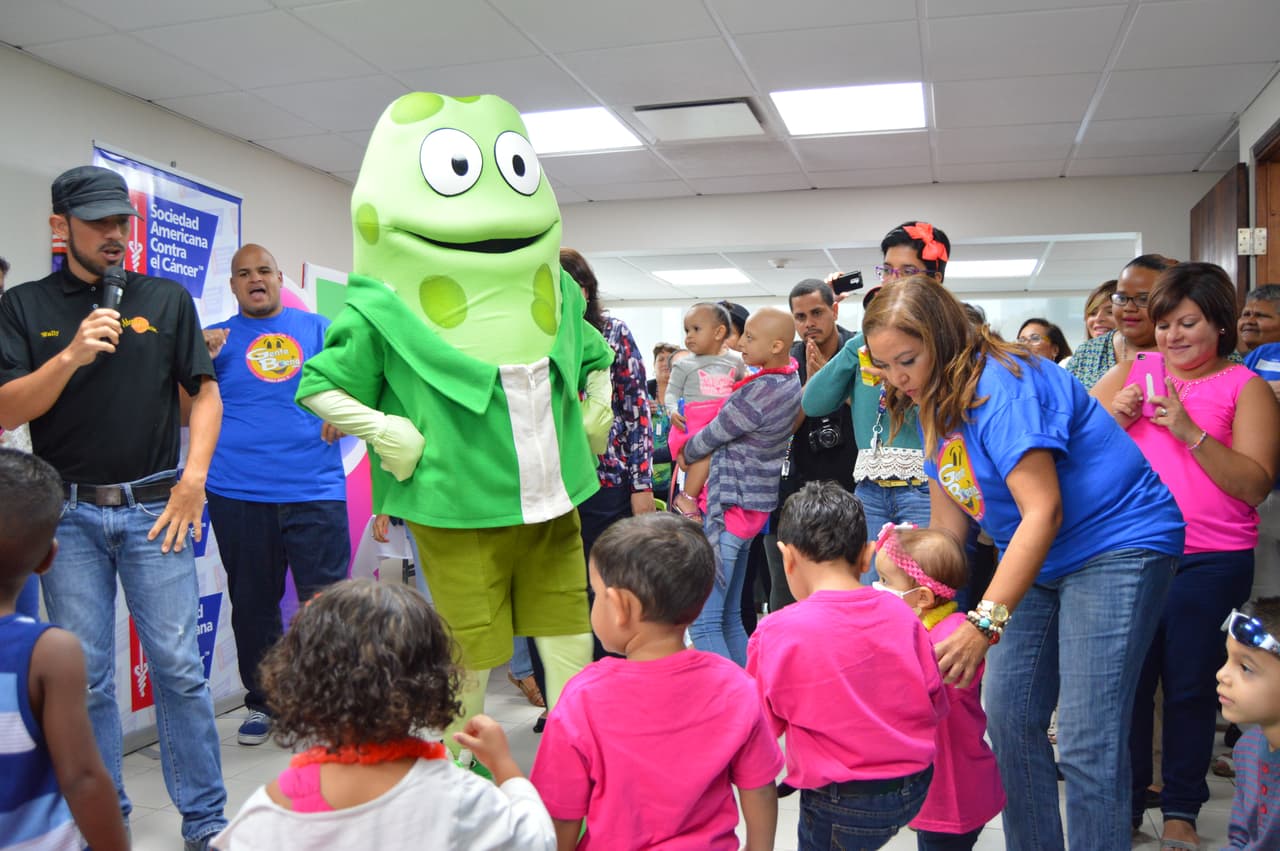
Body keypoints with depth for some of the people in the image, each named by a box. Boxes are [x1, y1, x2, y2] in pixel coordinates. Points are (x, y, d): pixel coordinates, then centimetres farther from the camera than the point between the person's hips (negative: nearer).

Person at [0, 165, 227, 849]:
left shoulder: (167, 298, 7)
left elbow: (204, 392, 6)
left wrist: (194, 478, -4)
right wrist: (70, 357, -17)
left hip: (153, 506, 0)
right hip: (69, 514, 1)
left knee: (178, 666, 0)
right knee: (86, 677, 6)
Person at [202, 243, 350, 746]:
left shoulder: (316, 328, 11)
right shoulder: (214, 338, 12)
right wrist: (201, 361, -7)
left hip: (315, 491, -1)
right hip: (238, 493, 1)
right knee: (253, 605, 11)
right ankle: (262, 704, 25)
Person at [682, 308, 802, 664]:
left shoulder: (759, 393, -21)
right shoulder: (791, 379, 8)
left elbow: (710, 438, -8)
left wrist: (685, 453, 11)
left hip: (730, 504, -10)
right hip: (756, 501, 10)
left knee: (703, 621, -7)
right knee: (730, 617, 16)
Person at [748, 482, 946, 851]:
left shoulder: (776, 633, -18)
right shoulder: (900, 614, -7)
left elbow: (763, 724, -8)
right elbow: (936, 704, 3)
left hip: (842, 806, -4)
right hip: (915, 788, 5)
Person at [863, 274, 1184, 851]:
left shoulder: (998, 386, -23)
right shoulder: (934, 404, 5)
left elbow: (1043, 511, -29)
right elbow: (947, 525, 9)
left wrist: (985, 621, -34)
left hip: (1117, 545, -9)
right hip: (1038, 562, 9)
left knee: (1086, 743, -13)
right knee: (1009, 717, 9)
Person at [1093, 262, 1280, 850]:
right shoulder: (1130, 373, 8)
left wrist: (1190, 431, -19)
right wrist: (1112, 417, -10)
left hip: (1210, 562, -2)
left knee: (1191, 687, 7)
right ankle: (1124, 804, 22)